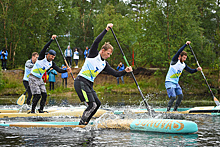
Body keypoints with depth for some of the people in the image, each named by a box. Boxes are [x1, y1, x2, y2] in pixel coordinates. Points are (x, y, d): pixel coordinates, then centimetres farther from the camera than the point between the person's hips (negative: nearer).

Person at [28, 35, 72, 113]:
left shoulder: (51, 63, 4)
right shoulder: (42, 58, -13)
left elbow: (59, 70, -1)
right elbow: (45, 48, -27)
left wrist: (66, 70, -19)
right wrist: (52, 40, -32)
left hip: (40, 79, 7)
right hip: (33, 78, -7)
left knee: (44, 95, -2)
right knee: (37, 95, -15)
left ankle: (41, 109, 9)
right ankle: (32, 110, -4)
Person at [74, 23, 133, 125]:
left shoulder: (104, 64, 16)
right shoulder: (94, 54, -4)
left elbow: (116, 74, 15)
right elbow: (96, 41, -20)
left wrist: (125, 71, -2)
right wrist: (106, 30, -19)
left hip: (89, 85, 9)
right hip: (81, 82, -9)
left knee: (97, 103, 5)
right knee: (92, 105, -17)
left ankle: (84, 123, 12)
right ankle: (81, 124, -9)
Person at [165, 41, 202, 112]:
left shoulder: (184, 65, 11)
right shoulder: (175, 61, -10)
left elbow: (191, 71, 16)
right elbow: (178, 52, -25)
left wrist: (197, 69, -4)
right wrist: (186, 44, -28)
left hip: (176, 83, 8)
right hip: (169, 82, -8)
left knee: (180, 96, -4)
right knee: (173, 97, -17)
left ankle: (175, 109, 8)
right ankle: (168, 110, -5)